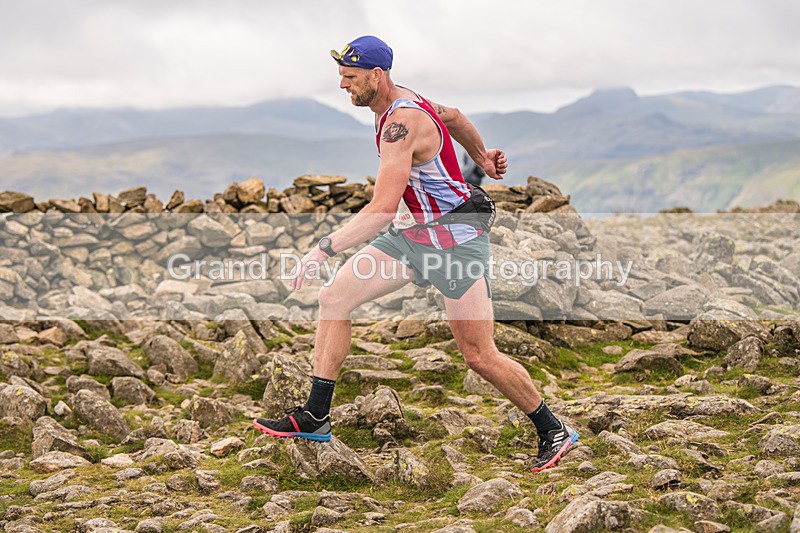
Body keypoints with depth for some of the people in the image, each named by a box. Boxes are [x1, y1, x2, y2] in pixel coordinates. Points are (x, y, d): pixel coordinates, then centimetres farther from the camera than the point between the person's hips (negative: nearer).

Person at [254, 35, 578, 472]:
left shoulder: (401, 123, -26)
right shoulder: (399, 99, 4)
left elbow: (382, 209, -33)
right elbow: (452, 116, 23)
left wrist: (323, 249, -33)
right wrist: (482, 159, 34)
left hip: (453, 242, -10)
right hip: (409, 234, 10)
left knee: (479, 357, -5)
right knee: (333, 298, 0)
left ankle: (553, 431, 14)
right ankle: (315, 417, 5)